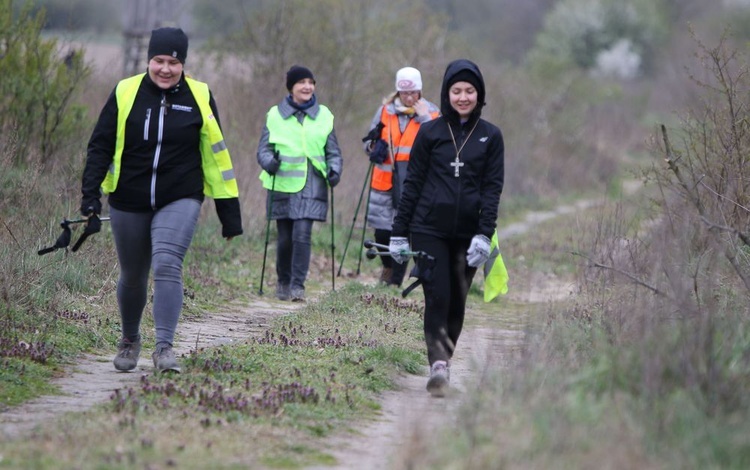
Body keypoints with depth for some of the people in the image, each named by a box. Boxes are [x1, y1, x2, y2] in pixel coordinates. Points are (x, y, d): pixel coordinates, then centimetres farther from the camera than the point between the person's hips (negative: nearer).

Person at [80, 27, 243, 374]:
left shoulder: (199, 97, -1)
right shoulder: (126, 93, -2)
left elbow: (216, 155, 4)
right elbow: (100, 146, 2)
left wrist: (229, 213, 4)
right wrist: (90, 196, -8)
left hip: (179, 202, -1)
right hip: (128, 203, 1)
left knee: (167, 265, -22)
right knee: (133, 277, 12)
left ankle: (164, 347, -22)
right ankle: (130, 340, 37)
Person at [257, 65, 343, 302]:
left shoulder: (324, 115, 9)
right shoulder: (275, 115, 5)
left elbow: (333, 151, 13)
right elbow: (263, 149, 4)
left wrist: (334, 169, -7)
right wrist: (269, 162, -18)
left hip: (312, 186, 0)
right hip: (283, 185, 0)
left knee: (302, 234, -14)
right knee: (285, 238, 4)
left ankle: (298, 285, -8)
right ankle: (283, 282, 25)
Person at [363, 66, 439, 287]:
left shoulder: (431, 113, 3)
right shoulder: (385, 110, 8)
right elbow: (368, 143, 18)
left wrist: (424, 119, -14)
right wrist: (375, 146, -4)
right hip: (385, 182, 2)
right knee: (382, 231, 3)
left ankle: (395, 281, 9)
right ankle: (389, 266, 33)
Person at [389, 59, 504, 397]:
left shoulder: (490, 137, 5)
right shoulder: (429, 132, 4)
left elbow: (492, 188, 0)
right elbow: (413, 183, 6)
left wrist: (484, 235, -11)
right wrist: (399, 233, 3)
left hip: (468, 232, 1)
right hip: (430, 229, -1)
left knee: (457, 302, 6)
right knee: (437, 298, -12)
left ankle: (442, 362, 18)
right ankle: (438, 363, -20)